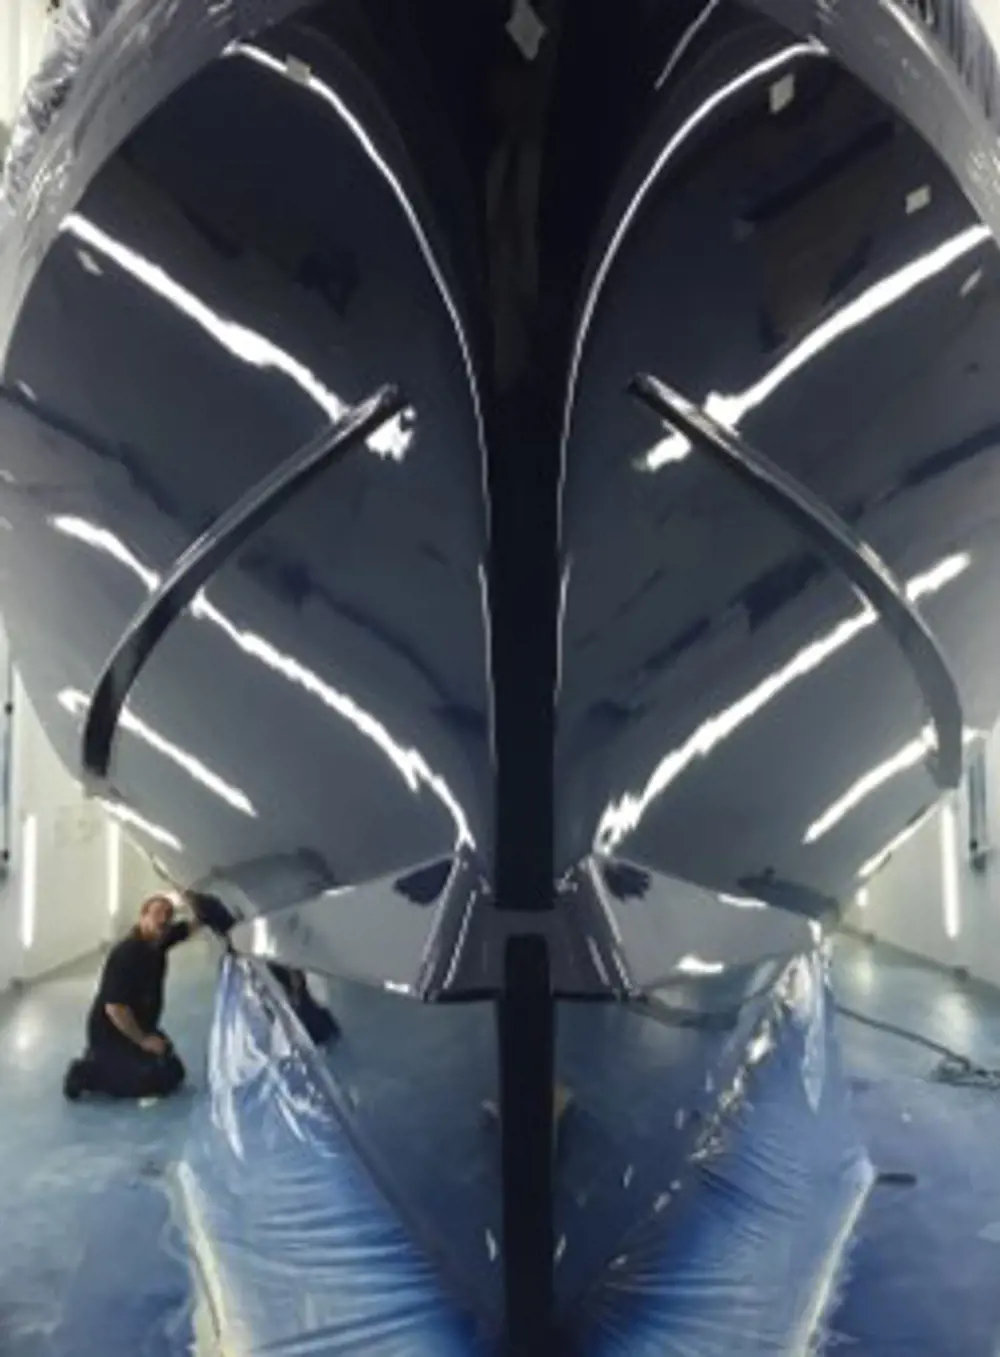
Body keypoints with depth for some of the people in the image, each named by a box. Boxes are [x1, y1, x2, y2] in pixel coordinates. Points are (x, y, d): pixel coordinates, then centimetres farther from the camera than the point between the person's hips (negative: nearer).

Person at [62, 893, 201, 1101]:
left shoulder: (157, 941, -3)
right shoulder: (127, 953, -28)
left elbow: (193, 925, 6)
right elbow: (114, 1008, -30)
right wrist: (143, 1040, -22)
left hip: (138, 1027, 9)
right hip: (111, 1033, -9)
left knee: (174, 1072, 12)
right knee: (166, 1079, -16)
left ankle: (103, 1064, 18)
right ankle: (90, 1073, -4)